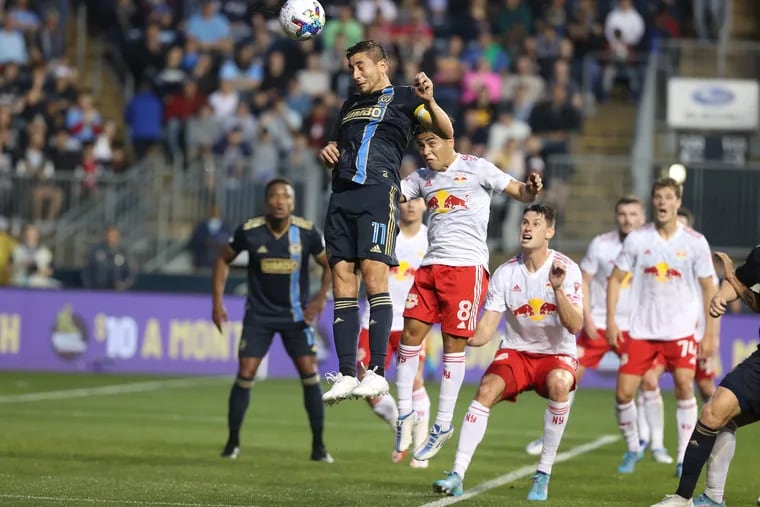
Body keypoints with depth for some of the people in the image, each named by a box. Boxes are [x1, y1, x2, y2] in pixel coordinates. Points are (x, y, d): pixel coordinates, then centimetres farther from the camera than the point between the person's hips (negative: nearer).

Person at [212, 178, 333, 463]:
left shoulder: (307, 233, -12)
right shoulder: (249, 231, -12)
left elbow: (330, 264, 2)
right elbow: (223, 260, 4)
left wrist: (322, 296, -12)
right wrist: (217, 301, 0)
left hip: (296, 315, 0)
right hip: (259, 314, 0)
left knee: (310, 374, -7)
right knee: (245, 374, -6)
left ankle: (318, 446, 3)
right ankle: (233, 442, 10)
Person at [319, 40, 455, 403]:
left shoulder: (402, 98, 7)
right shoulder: (350, 105, 28)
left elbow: (446, 132, -4)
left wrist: (429, 102, -23)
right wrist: (328, 153, 14)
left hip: (379, 192, -7)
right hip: (342, 194, 7)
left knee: (374, 275, -17)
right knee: (342, 280, -2)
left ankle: (377, 373, -19)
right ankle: (347, 375, -2)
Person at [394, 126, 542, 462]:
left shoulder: (476, 168, 1)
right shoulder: (422, 179, 15)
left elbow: (520, 193, -1)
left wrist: (531, 190, -26)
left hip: (467, 266, -5)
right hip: (431, 266, 5)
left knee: (453, 343, -3)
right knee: (411, 331, -3)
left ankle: (443, 424, 4)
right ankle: (405, 415, 8)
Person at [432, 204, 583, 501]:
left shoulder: (566, 269, -10)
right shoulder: (506, 273, -3)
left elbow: (575, 326, -20)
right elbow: (485, 331, -6)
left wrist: (558, 289, -34)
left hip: (557, 354, -2)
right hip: (516, 352, 2)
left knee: (559, 384, -35)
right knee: (486, 389, -26)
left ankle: (543, 475, -24)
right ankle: (457, 475, -27)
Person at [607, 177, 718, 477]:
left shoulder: (695, 242, -2)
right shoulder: (637, 239, 0)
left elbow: (708, 287, 3)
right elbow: (616, 279, 6)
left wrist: (711, 333, -2)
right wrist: (611, 320, -3)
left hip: (680, 329, -1)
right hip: (642, 329, 1)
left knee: (684, 385, -16)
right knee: (624, 392, -4)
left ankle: (685, 457, -6)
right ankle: (633, 448, 19)